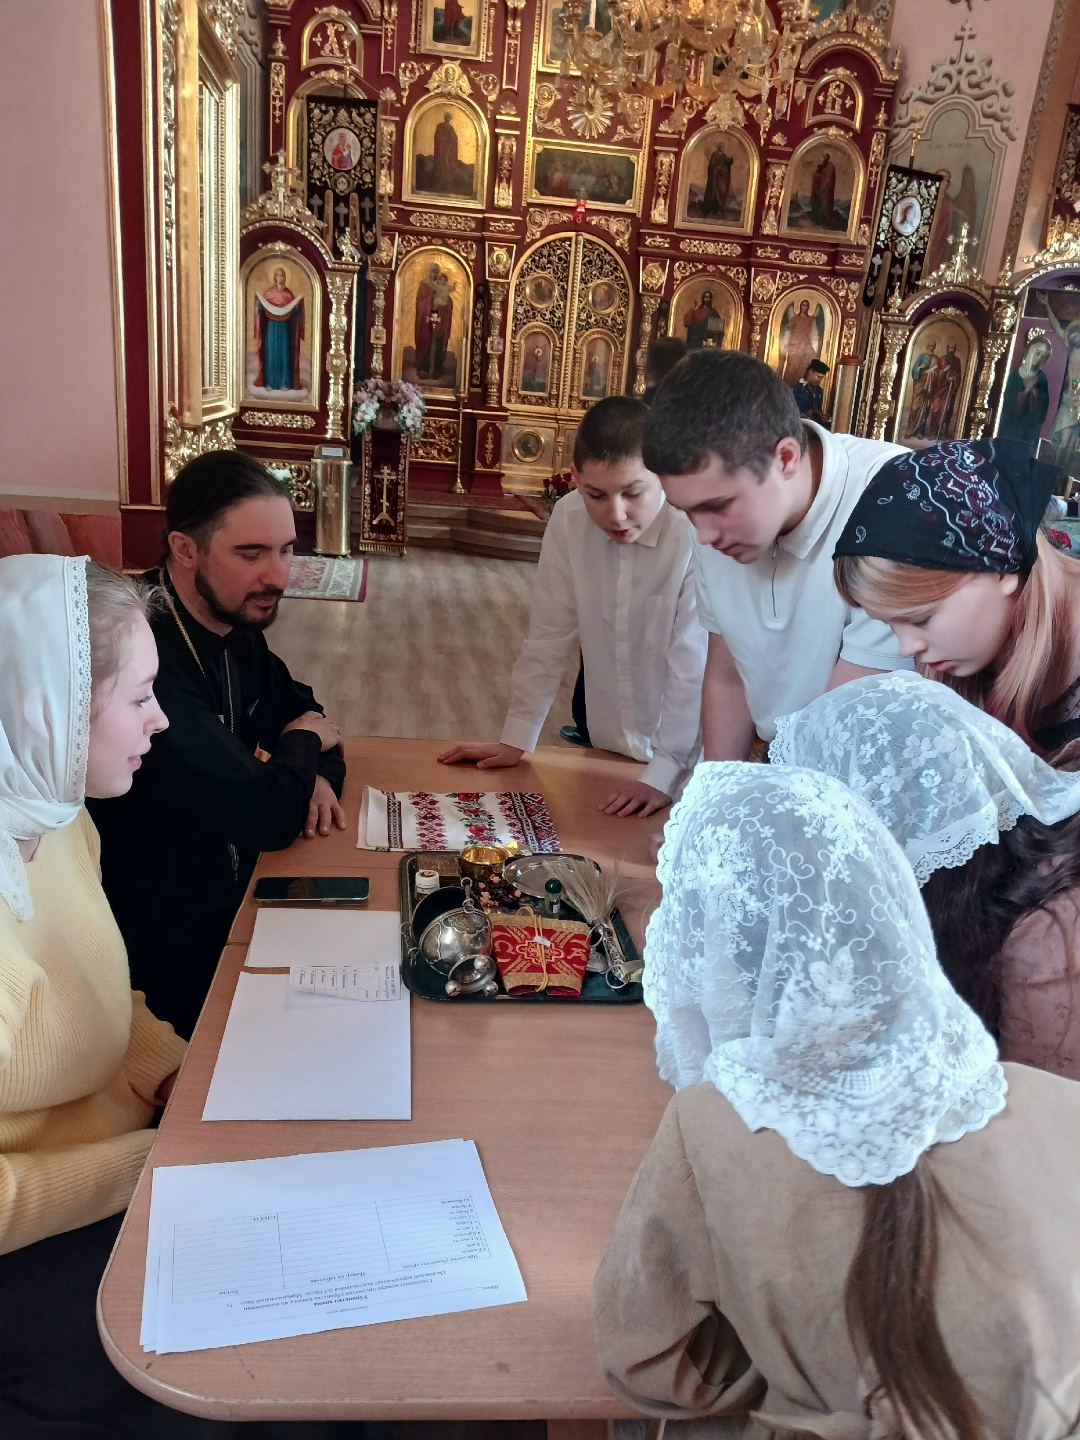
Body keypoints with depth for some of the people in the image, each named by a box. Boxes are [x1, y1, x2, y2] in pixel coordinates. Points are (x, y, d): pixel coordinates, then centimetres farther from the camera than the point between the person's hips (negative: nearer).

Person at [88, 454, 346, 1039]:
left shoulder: (236, 626, 0)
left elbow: (301, 709, 15)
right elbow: (268, 816, -29)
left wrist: (318, 773, -8)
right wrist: (304, 744, -8)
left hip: (231, 894, 8)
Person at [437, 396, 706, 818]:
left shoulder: (696, 534, -25)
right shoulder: (568, 520, -12)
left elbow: (693, 667, -22)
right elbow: (549, 636, -5)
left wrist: (662, 774, -23)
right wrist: (515, 741, -4)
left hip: (684, 761, -4)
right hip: (606, 752, 4)